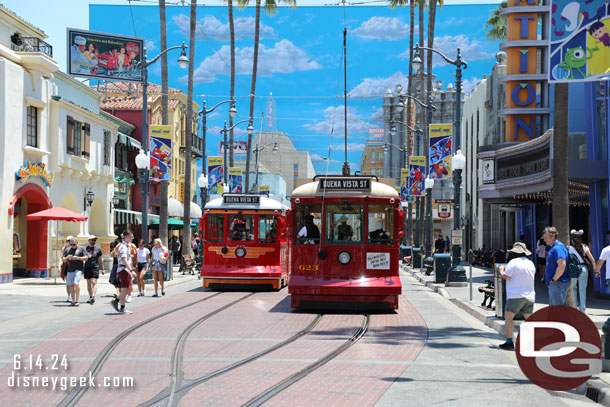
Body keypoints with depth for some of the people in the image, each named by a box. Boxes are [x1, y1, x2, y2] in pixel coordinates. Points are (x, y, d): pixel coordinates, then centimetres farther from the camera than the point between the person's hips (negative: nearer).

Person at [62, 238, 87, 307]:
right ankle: (73, 301, 11)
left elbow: (86, 257, -1)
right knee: (71, 285, 4)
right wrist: (67, 258, -6)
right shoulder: (68, 249, 16)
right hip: (70, 270, 5)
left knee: (76, 283, -18)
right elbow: (64, 259, 17)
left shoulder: (81, 248, 4)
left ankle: (77, 301, -14)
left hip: (78, 269, -5)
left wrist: (77, 258, -15)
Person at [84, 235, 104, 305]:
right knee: (89, 283, 9)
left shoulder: (98, 249, 8)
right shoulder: (85, 248, 7)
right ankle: (90, 297, 20)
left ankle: (93, 297, -23)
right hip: (87, 267, 2)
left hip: (95, 268, -2)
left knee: (94, 282, -14)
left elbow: (100, 259, 14)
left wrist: (102, 269, 15)